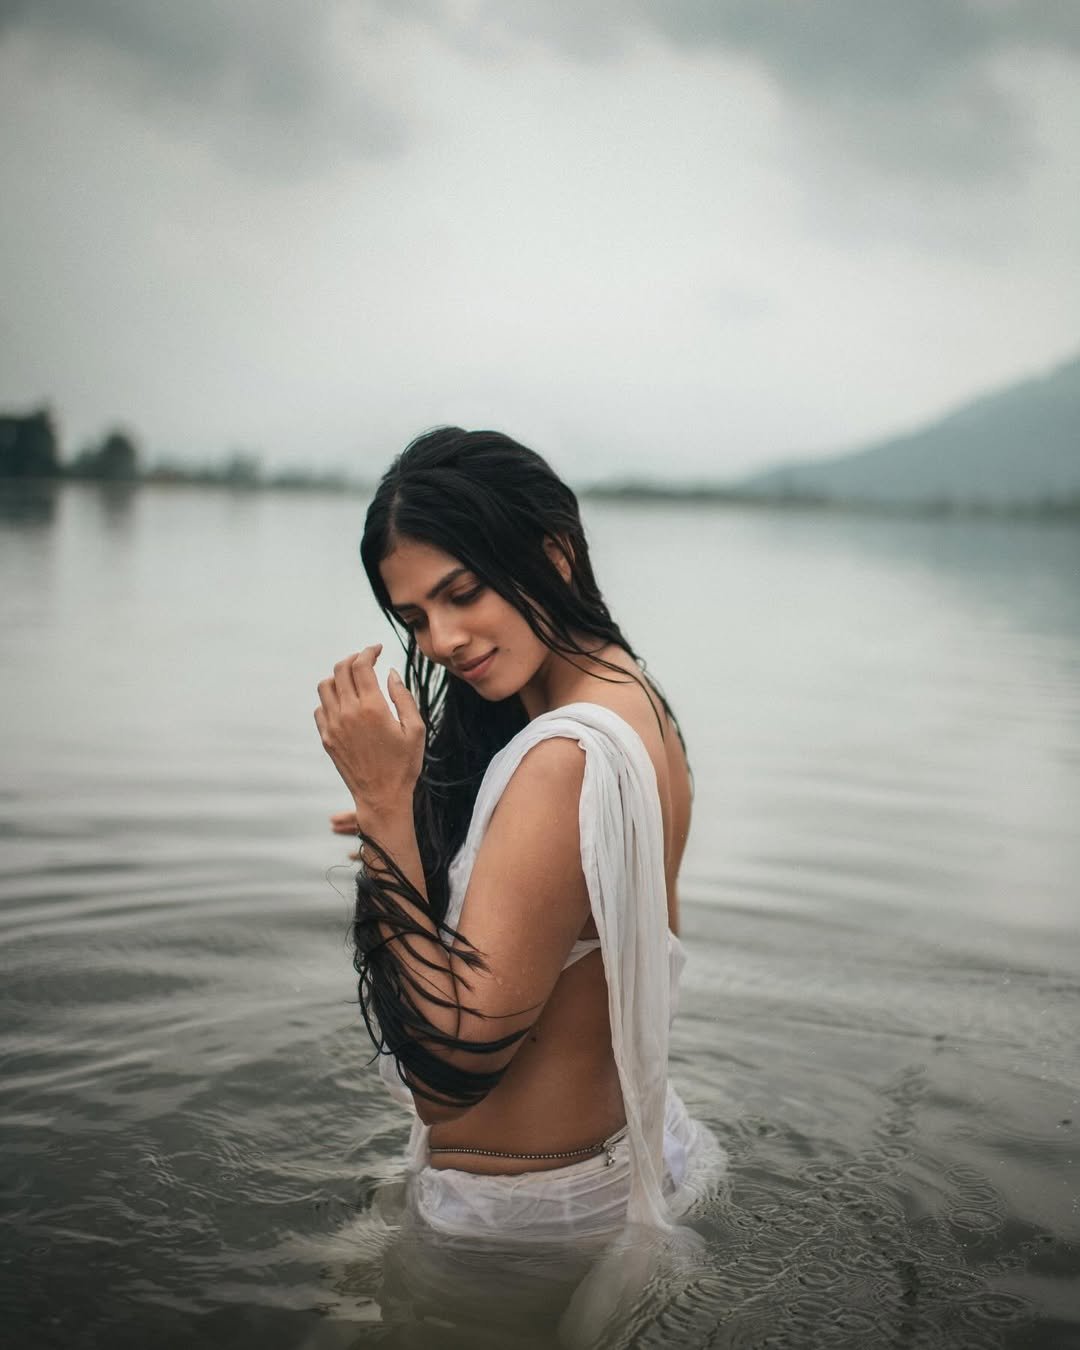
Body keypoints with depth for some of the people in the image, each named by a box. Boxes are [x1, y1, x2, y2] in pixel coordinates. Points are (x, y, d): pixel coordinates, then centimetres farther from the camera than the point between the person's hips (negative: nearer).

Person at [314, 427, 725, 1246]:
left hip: (523, 1207, -8)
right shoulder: (635, 701, 0)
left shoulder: (568, 758, -30)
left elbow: (450, 1066, -28)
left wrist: (385, 799, -27)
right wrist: (410, 835, 1)